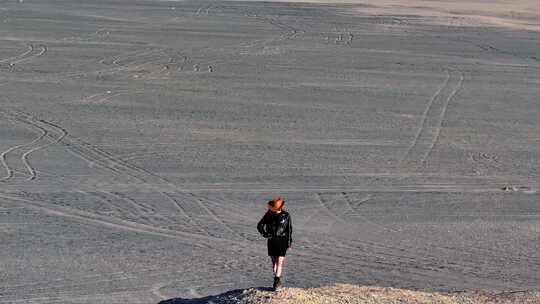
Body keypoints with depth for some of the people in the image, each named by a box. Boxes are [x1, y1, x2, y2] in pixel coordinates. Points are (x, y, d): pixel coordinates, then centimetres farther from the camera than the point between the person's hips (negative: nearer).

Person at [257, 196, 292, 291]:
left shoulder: (286, 215, -4)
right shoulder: (268, 214, -3)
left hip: (282, 241, -2)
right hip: (271, 241, 2)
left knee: (280, 262, -3)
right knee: (274, 261, 4)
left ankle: (276, 281, -2)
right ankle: (277, 281, 8)